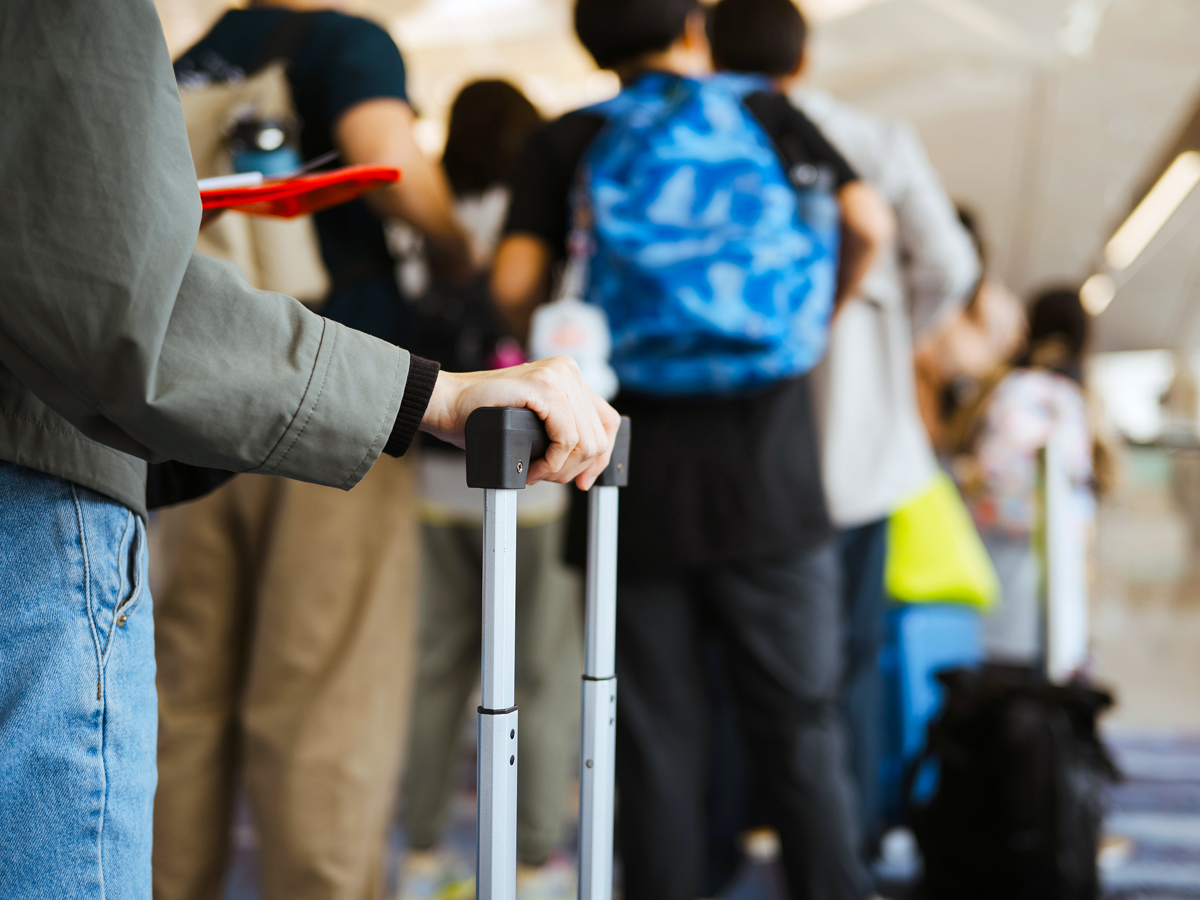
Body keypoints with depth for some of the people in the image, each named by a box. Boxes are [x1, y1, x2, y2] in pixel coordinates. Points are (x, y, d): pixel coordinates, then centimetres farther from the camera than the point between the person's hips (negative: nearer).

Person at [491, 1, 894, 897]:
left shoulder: (564, 143, 6)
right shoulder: (766, 114, 8)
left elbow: (515, 279, -7)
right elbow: (867, 222, -3)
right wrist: (819, 318, 12)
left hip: (636, 485, 0)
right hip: (767, 478, 0)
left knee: (660, 736, 8)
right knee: (801, 722, 10)